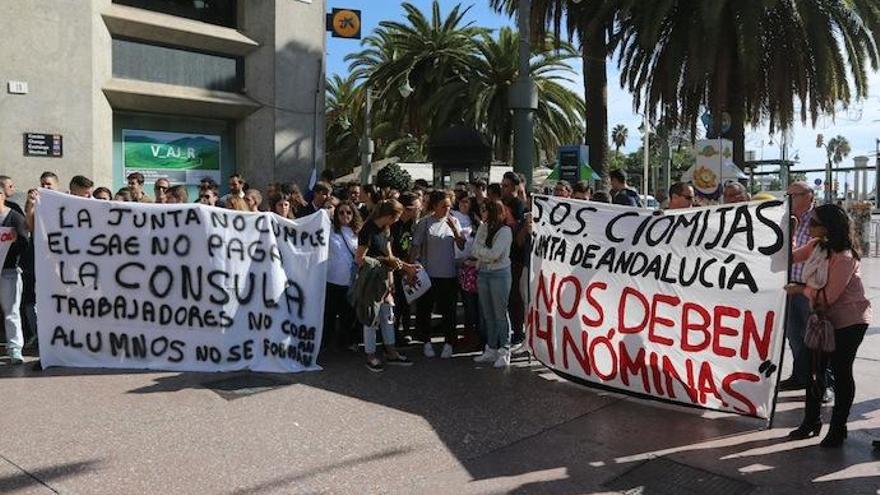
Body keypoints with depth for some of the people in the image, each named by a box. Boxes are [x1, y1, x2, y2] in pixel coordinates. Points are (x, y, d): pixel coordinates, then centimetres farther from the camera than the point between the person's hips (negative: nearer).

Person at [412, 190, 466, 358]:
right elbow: (416, 247, -2)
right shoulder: (425, 222, -5)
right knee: (424, 308, 8)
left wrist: (454, 229, -12)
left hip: (449, 274, 2)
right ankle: (427, 342, 25)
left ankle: (448, 343, 20)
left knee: (448, 310, 8)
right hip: (428, 273, -1)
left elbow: (462, 246, 1)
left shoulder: (453, 221, 4)